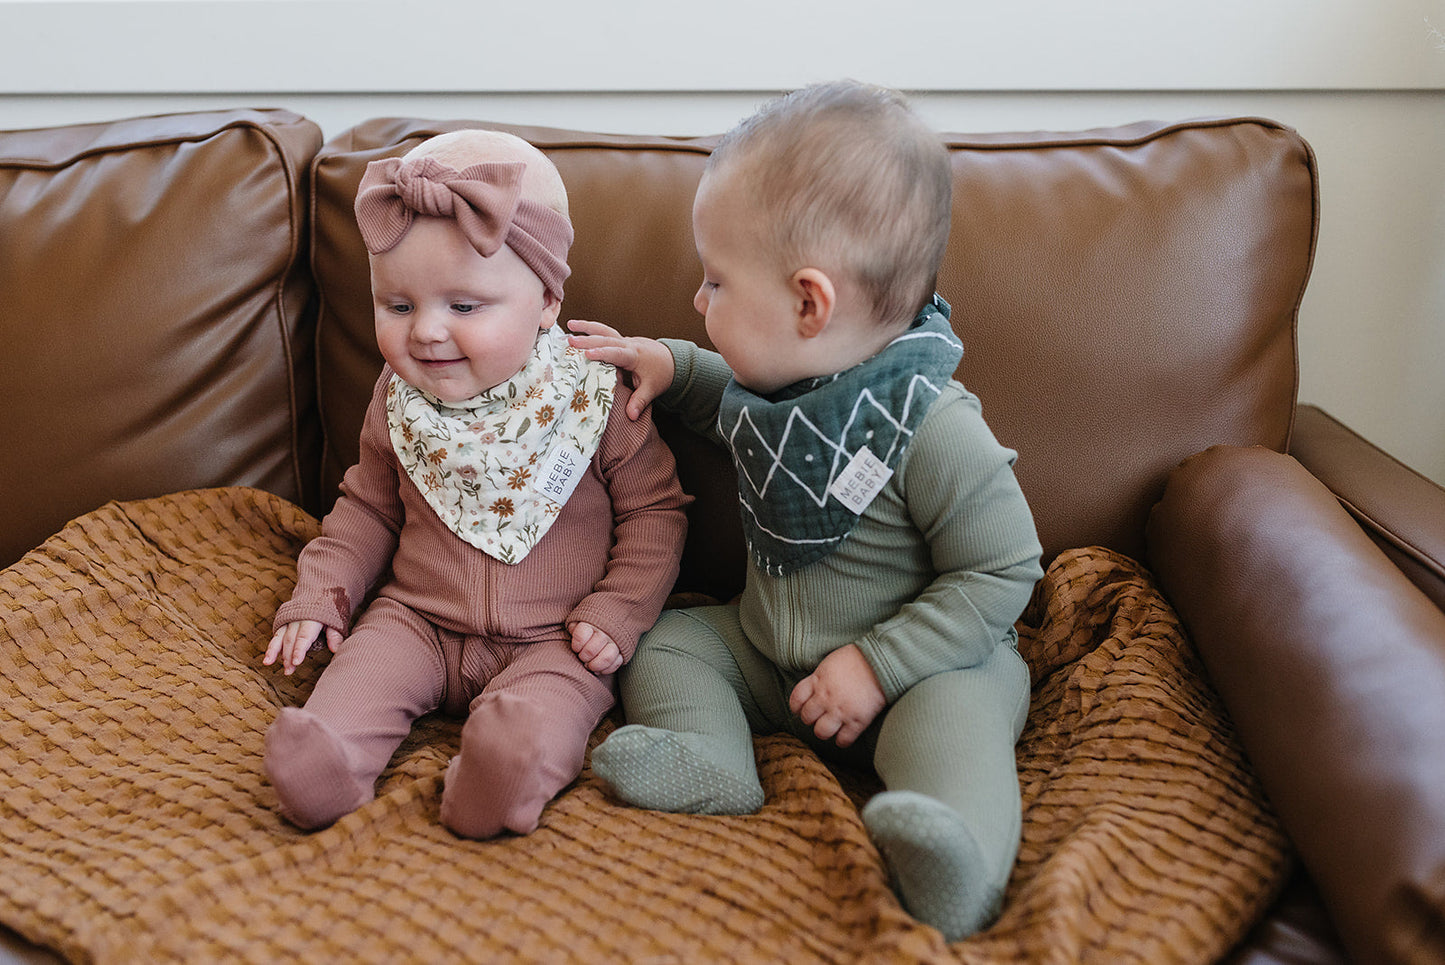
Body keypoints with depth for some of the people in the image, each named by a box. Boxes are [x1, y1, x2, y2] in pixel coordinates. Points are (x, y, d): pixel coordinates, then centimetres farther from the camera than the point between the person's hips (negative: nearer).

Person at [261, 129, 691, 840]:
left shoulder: (593, 398, -12)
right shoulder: (399, 403, 0)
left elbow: (654, 510, -2)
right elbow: (368, 508, 16)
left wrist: (618, 610, -12)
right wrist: (319, 594, 5)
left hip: (551, 641, -3)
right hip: (419, 620, 3)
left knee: (526, 729, -32)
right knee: (364, 664, -25)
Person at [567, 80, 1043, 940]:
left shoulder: (933, 428, -27)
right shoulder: (774, 377, -4)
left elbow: (1001, 574, -21)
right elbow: (740, 404, 23)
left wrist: (878, 664, -25)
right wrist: (670, 366, 4)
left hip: (927, 659, -7)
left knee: (953, 711, -35)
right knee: (667, 641, -1)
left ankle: (953, 867, -52)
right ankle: (708, 761, -21)